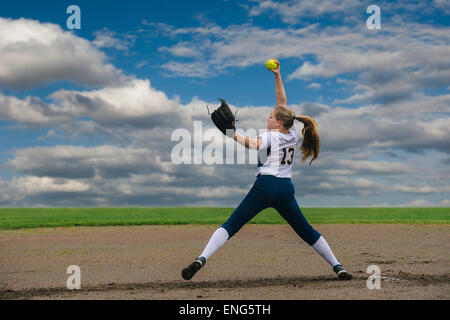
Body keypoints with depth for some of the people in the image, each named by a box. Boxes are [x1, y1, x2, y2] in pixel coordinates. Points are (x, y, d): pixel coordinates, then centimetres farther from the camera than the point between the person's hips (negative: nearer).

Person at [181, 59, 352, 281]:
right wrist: (277, 75, 25)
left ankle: (202, 258, -22)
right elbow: (283, 104, 22)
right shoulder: (292, 133, 14)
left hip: (266, 185, -5)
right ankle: (337, 266, 14)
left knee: (231, 225, -7)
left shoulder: (271, 136, 0)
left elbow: (252, 144, -22)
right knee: (306, 231, 16)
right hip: (286, 188, 5)